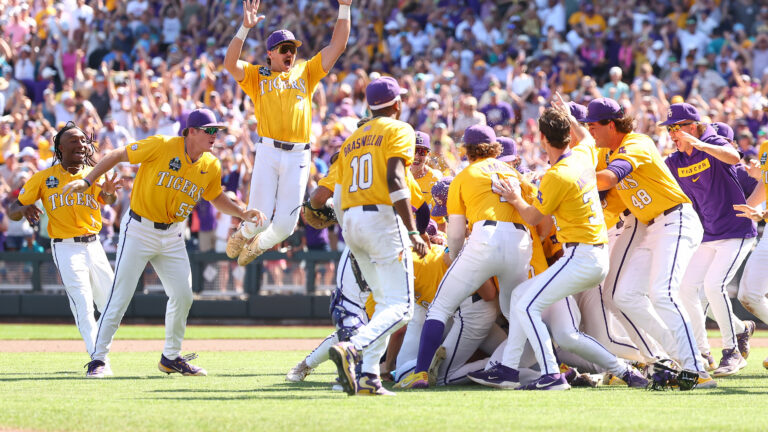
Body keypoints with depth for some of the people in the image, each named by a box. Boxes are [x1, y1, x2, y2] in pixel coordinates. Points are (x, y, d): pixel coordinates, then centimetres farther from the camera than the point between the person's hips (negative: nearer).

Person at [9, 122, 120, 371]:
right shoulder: (44, 178, -1)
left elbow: (107, 200, -16)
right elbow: (13, 211, 0)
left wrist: (109, 193, -40)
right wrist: (25, 209, -24)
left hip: (93, 246, 4)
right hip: (65, 248, -4)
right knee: (83, 306, -16)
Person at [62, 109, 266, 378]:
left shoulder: (211, 167, 1)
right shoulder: (162, 146, -17)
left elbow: (216, 198, 19)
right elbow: (117, 156, -11)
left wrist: (242, 214, 4)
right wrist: (87, 181, -18)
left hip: (172, 235, 6)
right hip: (139, 230, -6)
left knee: (183, 295, 4)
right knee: (120, 296, -8)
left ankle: (171, 357, 22)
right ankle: (98, 359, -1)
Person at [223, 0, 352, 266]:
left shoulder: (306, 72, 19)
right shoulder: (256, 76, 12)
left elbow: (337, 46, 15)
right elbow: (230, 63, -6)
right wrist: (245, 28, -16)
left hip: (298, 156, 2)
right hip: (268, 152, -2)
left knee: (286, 223, -2)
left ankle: (259, 245, 31)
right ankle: (244, 235, 29)